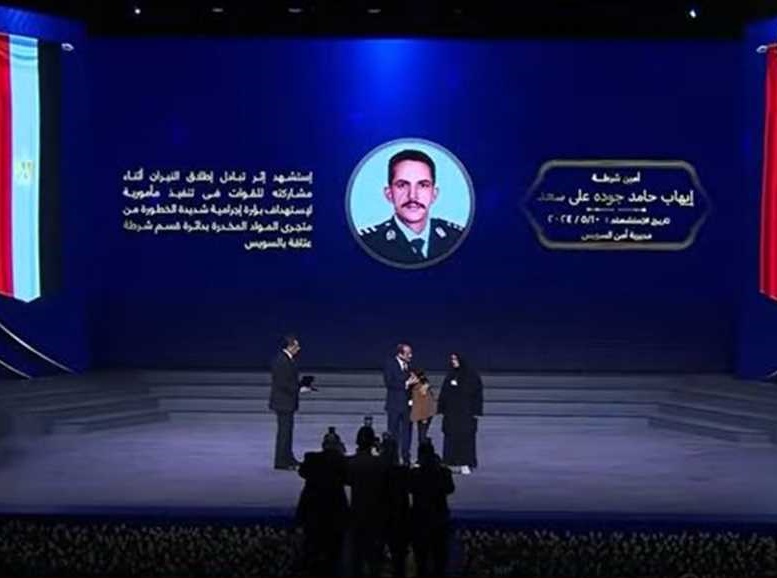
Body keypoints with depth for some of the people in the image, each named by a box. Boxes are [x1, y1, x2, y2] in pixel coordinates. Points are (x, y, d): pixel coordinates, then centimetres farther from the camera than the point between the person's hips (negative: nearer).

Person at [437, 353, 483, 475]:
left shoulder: (472, 375, -4)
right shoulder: (450, 375, 10)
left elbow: (478, 394, -5)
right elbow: (444, 393, 12)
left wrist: (476, 411, -11)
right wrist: (442, 409, 5)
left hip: (466, 412, -5)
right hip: (451, 412, 5)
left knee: (466, 436, -8)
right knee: (451, 436, 1)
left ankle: (466, 464, -4)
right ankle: (456, 463, 7)